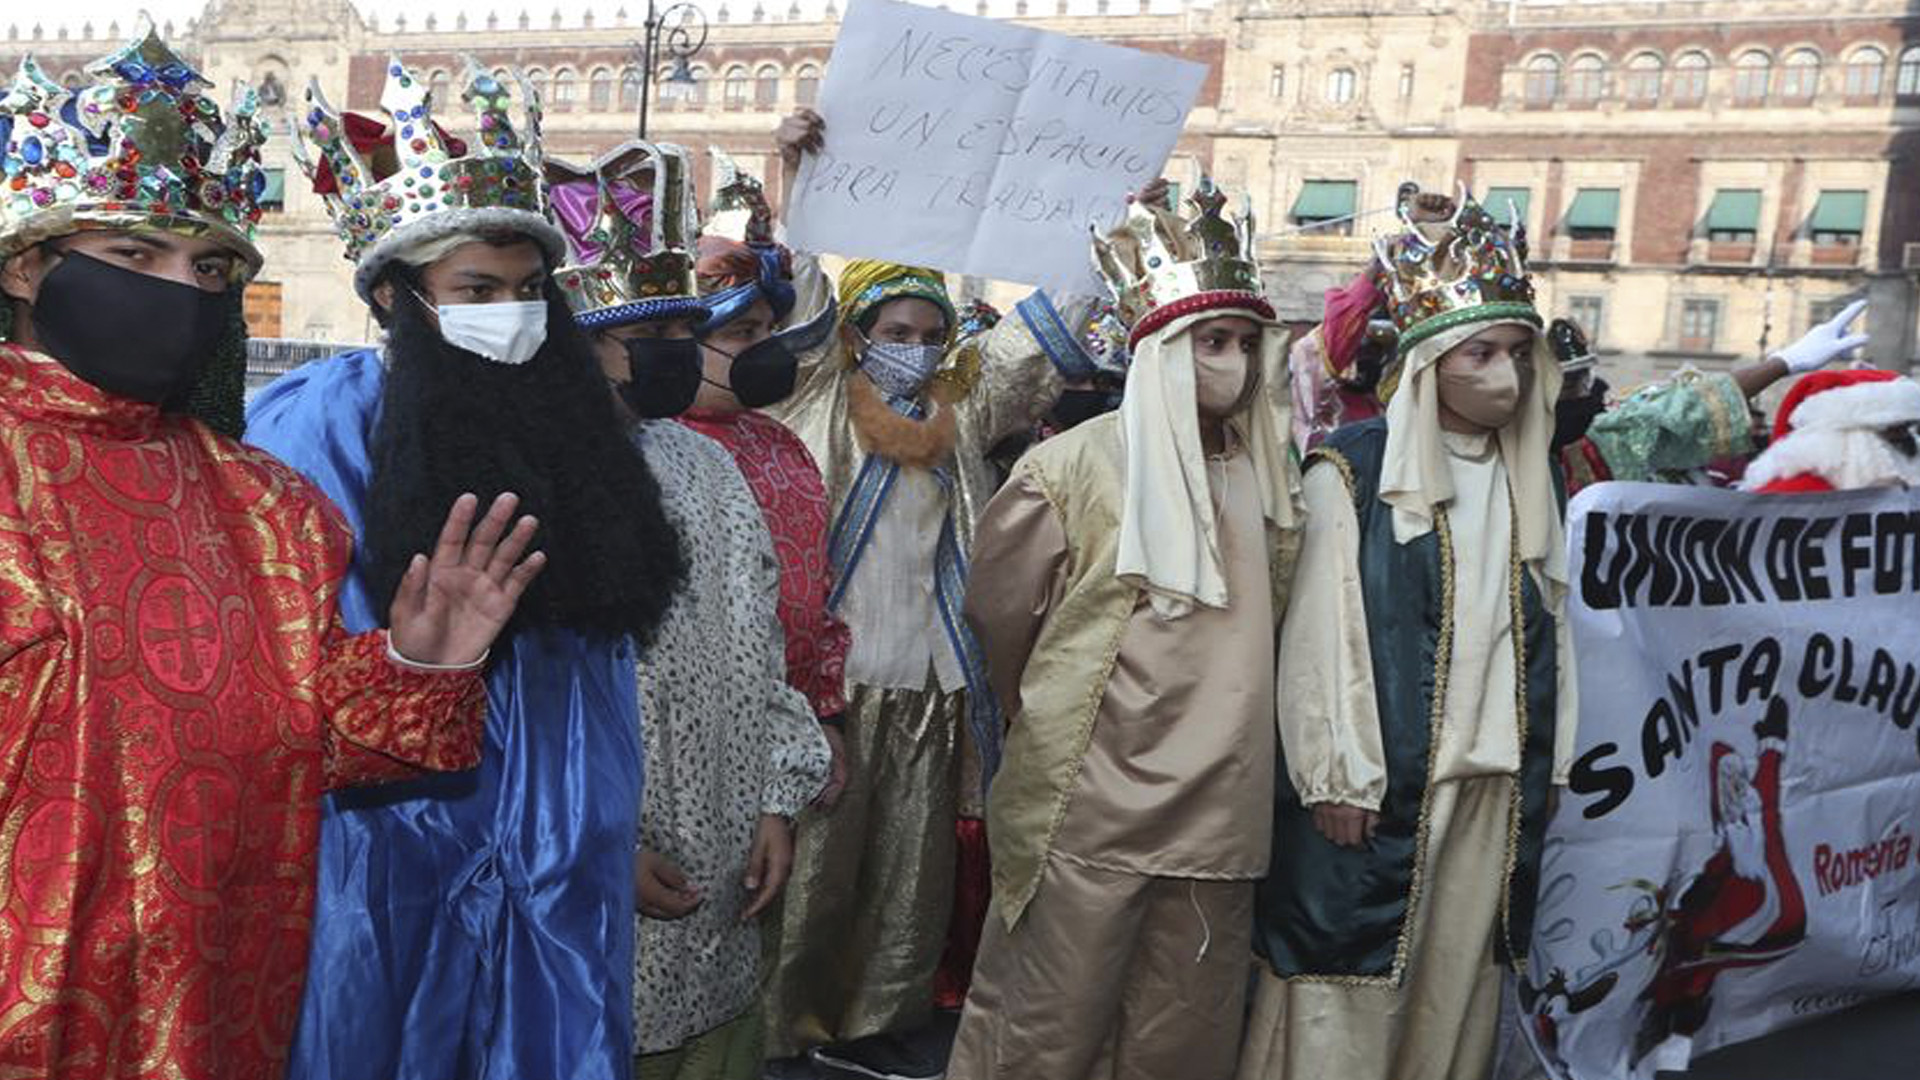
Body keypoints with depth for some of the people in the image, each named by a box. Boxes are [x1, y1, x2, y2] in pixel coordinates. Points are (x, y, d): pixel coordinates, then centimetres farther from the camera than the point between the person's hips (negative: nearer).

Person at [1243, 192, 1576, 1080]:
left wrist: (1544, 764, 13)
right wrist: (1337, 776, -13)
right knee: (1348, 996, 1)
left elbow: (1545, 631, 15)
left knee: (1454, 986, 13)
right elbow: (1322, 631, -10)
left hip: (1496, 783, 6)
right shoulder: (1353, 470, -7)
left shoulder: (1529, 479, 12)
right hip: (1379, 776, -5)